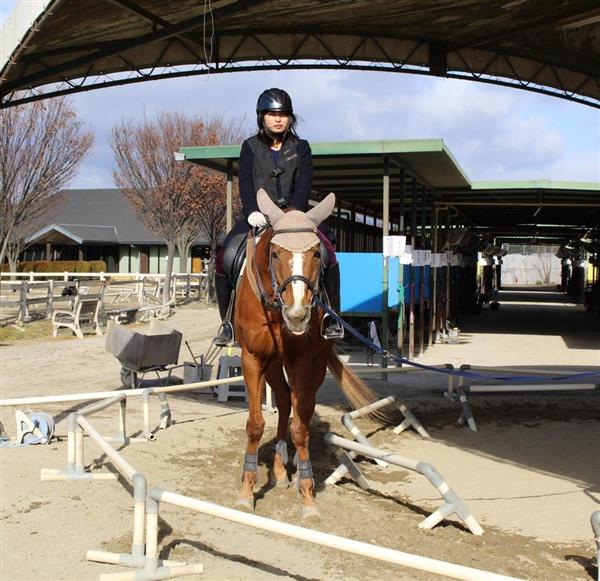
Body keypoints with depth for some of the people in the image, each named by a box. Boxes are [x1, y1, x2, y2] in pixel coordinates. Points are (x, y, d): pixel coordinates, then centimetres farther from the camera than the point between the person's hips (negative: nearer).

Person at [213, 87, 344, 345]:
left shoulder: (300, 147, 7)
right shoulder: (250, 147, 7)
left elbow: (304, 185, -5)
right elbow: (245, 183, -6)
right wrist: (252, 211, -25)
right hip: (258, 216, 0)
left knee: (327, 251, -25)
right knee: (224, 255, -21)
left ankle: (332, 318, -13)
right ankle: (227, 322, -6)